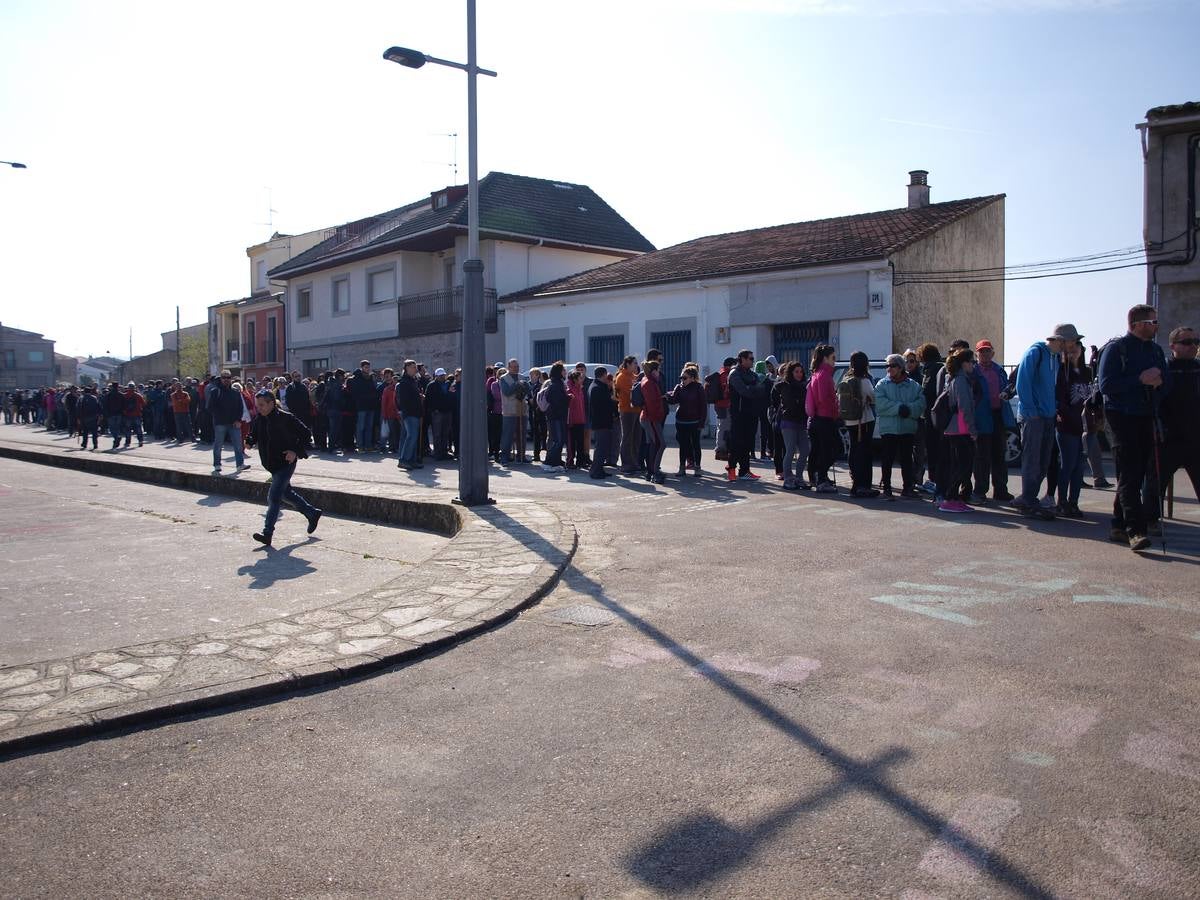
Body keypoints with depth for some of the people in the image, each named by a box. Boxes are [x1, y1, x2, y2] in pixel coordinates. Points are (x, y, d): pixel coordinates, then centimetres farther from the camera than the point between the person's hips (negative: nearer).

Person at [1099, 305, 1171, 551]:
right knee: (1129, 474, -11)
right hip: (1122, 418, -7)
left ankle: (1119, 526, 17)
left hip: (1147, 418, 7)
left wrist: (1158, 380, -8)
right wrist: (1140, 379, -18)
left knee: (1137, 474, 8)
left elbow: (1167, 384, 14)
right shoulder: (1115, 348, -5)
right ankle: (1136, 531, -17)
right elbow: (1106, 385, -14)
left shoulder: (1156, 350, 15)